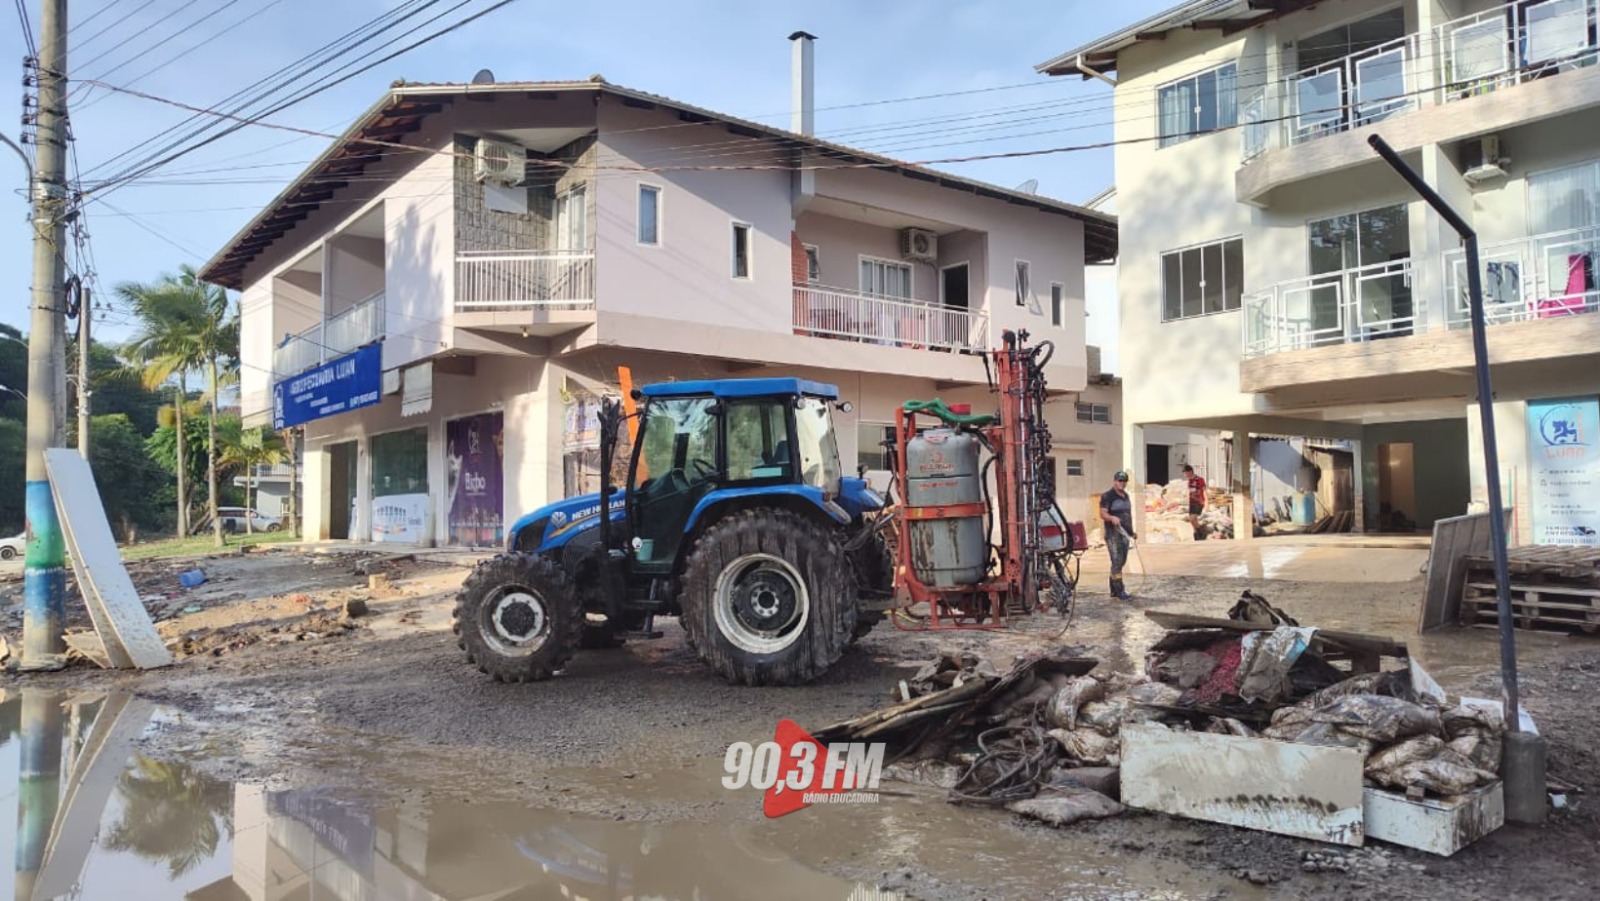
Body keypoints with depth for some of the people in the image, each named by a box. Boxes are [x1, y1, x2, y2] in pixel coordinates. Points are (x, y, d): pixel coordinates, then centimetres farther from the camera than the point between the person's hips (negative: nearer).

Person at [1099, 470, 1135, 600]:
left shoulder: (1126, 496, 18)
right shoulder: (1107, 496, -8)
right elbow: (1103, 513, -18)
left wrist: (1132, 531, 27)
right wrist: (1112, 518, -38)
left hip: (1125, 533, 9)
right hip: (1113, 533, -8)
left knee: (1121, 561, 11)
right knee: (1117, 561, -11)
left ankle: (1113, 590, 19)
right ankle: (1120, 592, -12)